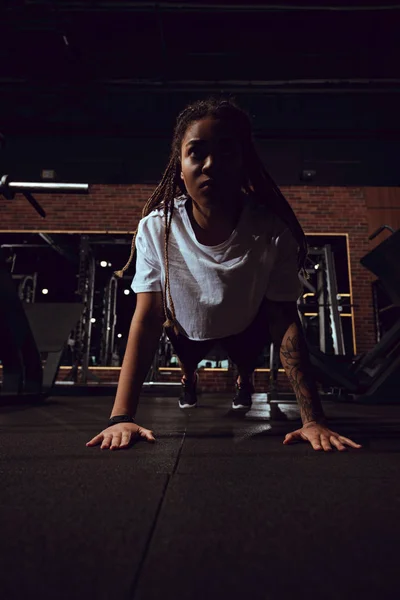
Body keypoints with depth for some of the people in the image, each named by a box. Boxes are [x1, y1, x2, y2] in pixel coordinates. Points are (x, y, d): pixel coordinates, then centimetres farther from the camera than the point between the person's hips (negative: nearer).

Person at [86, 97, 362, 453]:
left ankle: (244, 380, 60)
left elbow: (285, 321, -31)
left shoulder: (272, 232, -34)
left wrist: (313, 419, -36)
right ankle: (189, 378, 61)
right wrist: (121, 417, -39)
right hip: (187, 329, 1)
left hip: (246, 329, 0)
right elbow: (147, 318, -33)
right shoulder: (156, 228, -34)